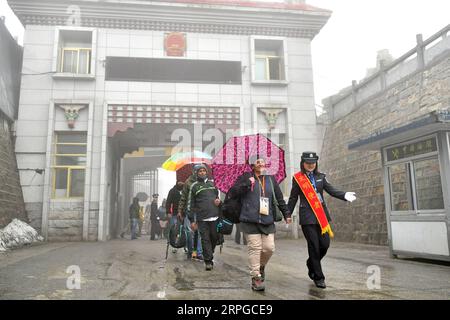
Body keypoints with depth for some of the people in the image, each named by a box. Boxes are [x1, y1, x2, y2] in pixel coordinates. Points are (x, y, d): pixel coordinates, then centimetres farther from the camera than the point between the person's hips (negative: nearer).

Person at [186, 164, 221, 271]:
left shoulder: (212, 183, 16)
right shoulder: (194, 186, 7)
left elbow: (219, 193, 29)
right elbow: (190, 204, 6)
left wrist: (219, 200, 4)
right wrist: (192, 220, 1)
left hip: (215, 216, 3)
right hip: (202, 218, -3)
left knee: (215, 237, 7)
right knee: (205, 239, -3)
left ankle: (209, 253, 32)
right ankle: (208, 261, 4)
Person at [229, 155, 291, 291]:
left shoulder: (271, 179, 15)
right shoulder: (246, 177, 4)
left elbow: (280, 198, 19)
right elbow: (232, 191, -5)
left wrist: (286, 213, 18)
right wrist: (247, 183, -14)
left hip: (267, 220, 4)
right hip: (250, 220, -4)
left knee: (269, 248, 1)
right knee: (255, 248, -5)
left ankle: (261, 266, 31)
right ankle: (256, 278, 7)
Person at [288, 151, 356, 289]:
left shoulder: (321, 176, 10)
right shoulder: (297, 178, 0)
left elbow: (331, 190, 0)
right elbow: (293, 198, 3)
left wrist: (344, 195, -18)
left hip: (321, 215, 4)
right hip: (307, 217, -4)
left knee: (325, 244, 3)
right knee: (314, 246, -2)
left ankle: (311, 264, 32)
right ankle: (318, 277, 13)